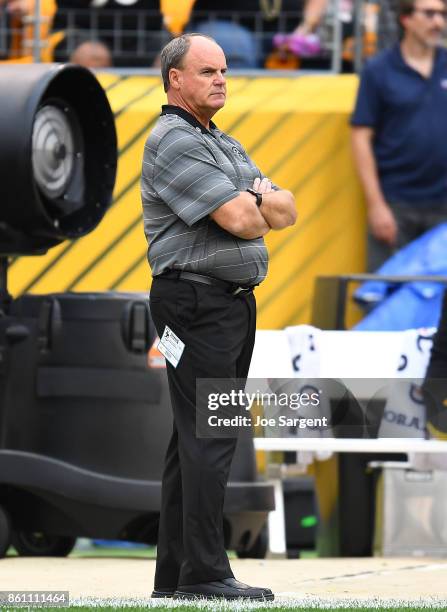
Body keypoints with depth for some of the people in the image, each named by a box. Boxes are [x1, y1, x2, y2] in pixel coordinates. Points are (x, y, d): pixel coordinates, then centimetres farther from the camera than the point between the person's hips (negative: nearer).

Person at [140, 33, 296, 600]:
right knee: (208, 437, -12)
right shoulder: (173, 143, -11)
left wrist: (253, 200, -6)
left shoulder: (227, 146, 22)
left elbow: (286, 211, 15)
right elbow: (241, 222, -19)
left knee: (197, 439, 10)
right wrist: (257, 203, 4)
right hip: (196, 303, -10)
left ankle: (174, 574, 14)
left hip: (237, 304, 10)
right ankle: (204, 574, -12)